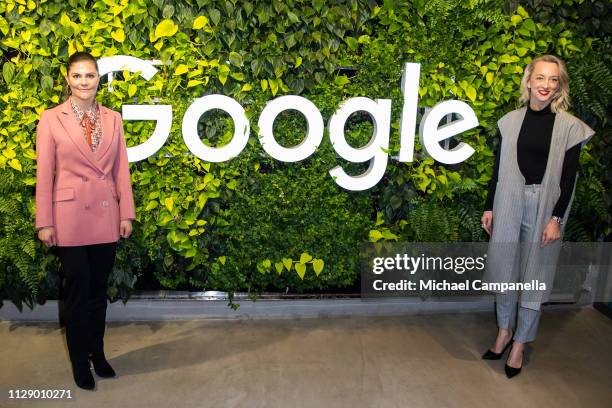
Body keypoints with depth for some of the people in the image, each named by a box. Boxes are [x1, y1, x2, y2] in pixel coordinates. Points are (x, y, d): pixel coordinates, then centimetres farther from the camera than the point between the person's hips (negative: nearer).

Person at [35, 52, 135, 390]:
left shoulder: (112, 119, 6)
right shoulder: (51, 119, -2)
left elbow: (121, 169, 6)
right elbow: (44, 174, -4)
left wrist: (127, 213, 2)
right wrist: (44, 222, -7)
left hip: (105, 216, 3)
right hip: (69, 215, -3)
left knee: (99, 289, 13)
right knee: (77, 291, 7)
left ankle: (97, 353, 29)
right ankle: (80, 362, 23)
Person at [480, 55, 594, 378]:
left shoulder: (569, 127, -4)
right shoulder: (511, 121, 3)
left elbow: (568, 178, -5)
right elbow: (499, 167, 7)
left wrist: (556, 218, -10)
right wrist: (489, 207, 7)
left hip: (545, 207, -2)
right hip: (509, 203, 3)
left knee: (534, 275, 6)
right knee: (504, 268, 10)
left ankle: (520, 343, 21)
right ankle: (504, 331, 30)